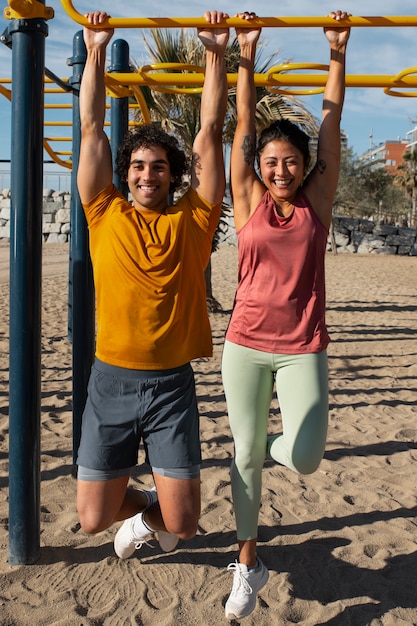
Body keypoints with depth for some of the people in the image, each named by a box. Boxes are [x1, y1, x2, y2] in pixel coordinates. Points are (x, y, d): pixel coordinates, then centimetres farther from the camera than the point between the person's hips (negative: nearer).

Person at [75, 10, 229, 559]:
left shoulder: (192, 220, 2)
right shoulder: (106, 216, 3)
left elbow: (210, 132, 3)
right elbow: (92, 130, 6)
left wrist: (216, 52, 5)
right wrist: (97, 51, 8)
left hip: (172, 385, -1)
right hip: (111, 382, 1)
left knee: (181, 523, 2)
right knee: (93, 518, 6)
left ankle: (156, 517, 39)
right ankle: (142, 509, 39)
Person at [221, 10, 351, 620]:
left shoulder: (317, 201, 3)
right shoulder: (249, 201, 2)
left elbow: (332, 121, 4)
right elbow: (243, 125, 3)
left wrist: (338, 53, 7)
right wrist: (247, 54, 4)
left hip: (303, 349, 0)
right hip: (245, 345, 1)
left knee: (304, 459, -9)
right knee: (244, 455, 8)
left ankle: (273, 444, 30)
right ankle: (248, 564, 28)